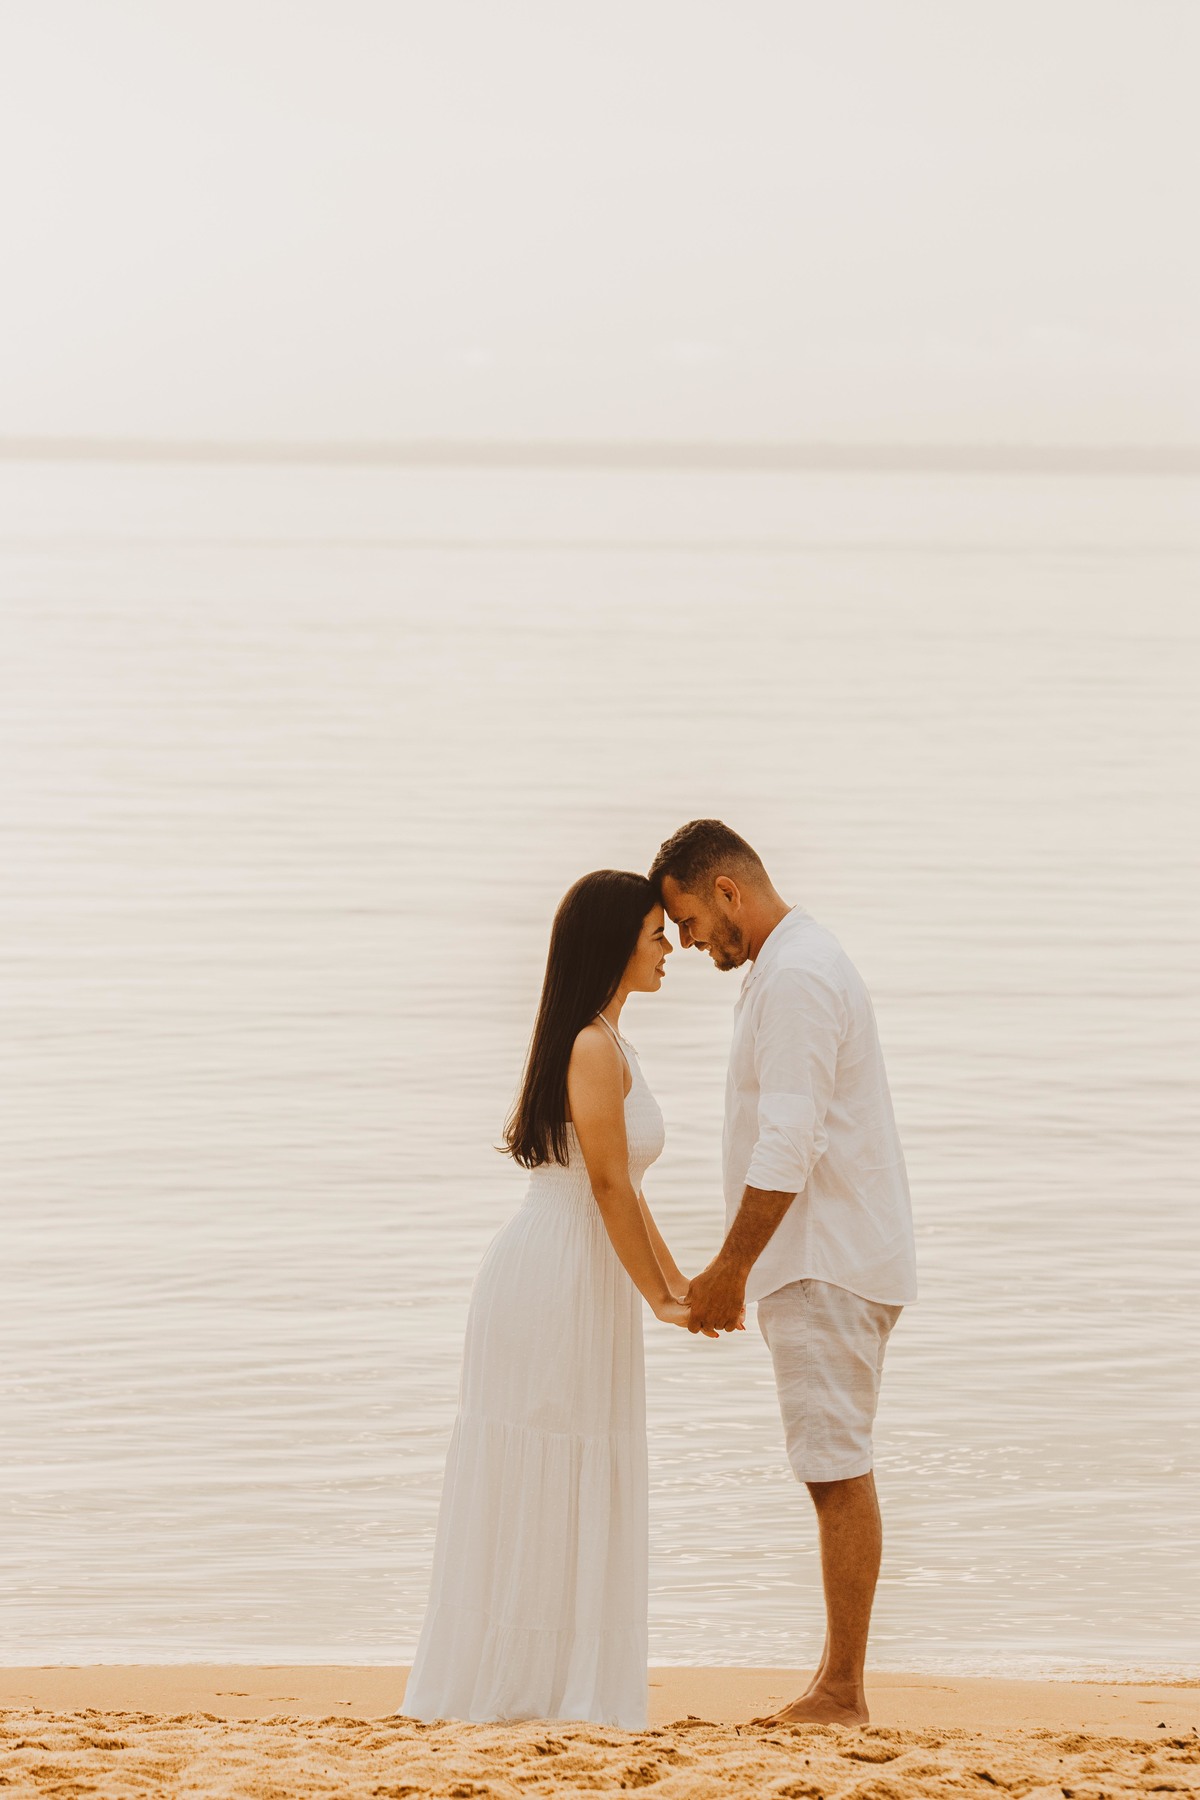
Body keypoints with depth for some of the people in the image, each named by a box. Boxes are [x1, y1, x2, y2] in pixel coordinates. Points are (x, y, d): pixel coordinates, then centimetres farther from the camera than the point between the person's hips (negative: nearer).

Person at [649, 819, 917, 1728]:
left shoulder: (796, 977, -15)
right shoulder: (801, 964, 18)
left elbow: (787, 1148, -21)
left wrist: (730, 1269, -15)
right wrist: (733, 1270, 19)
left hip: (828, 1265, -10)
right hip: (824, 1259, 10)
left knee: (838, 1471, -9)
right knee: (838, 1471, 9)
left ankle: (842, 1691, -8)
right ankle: (838, 1682, 12)